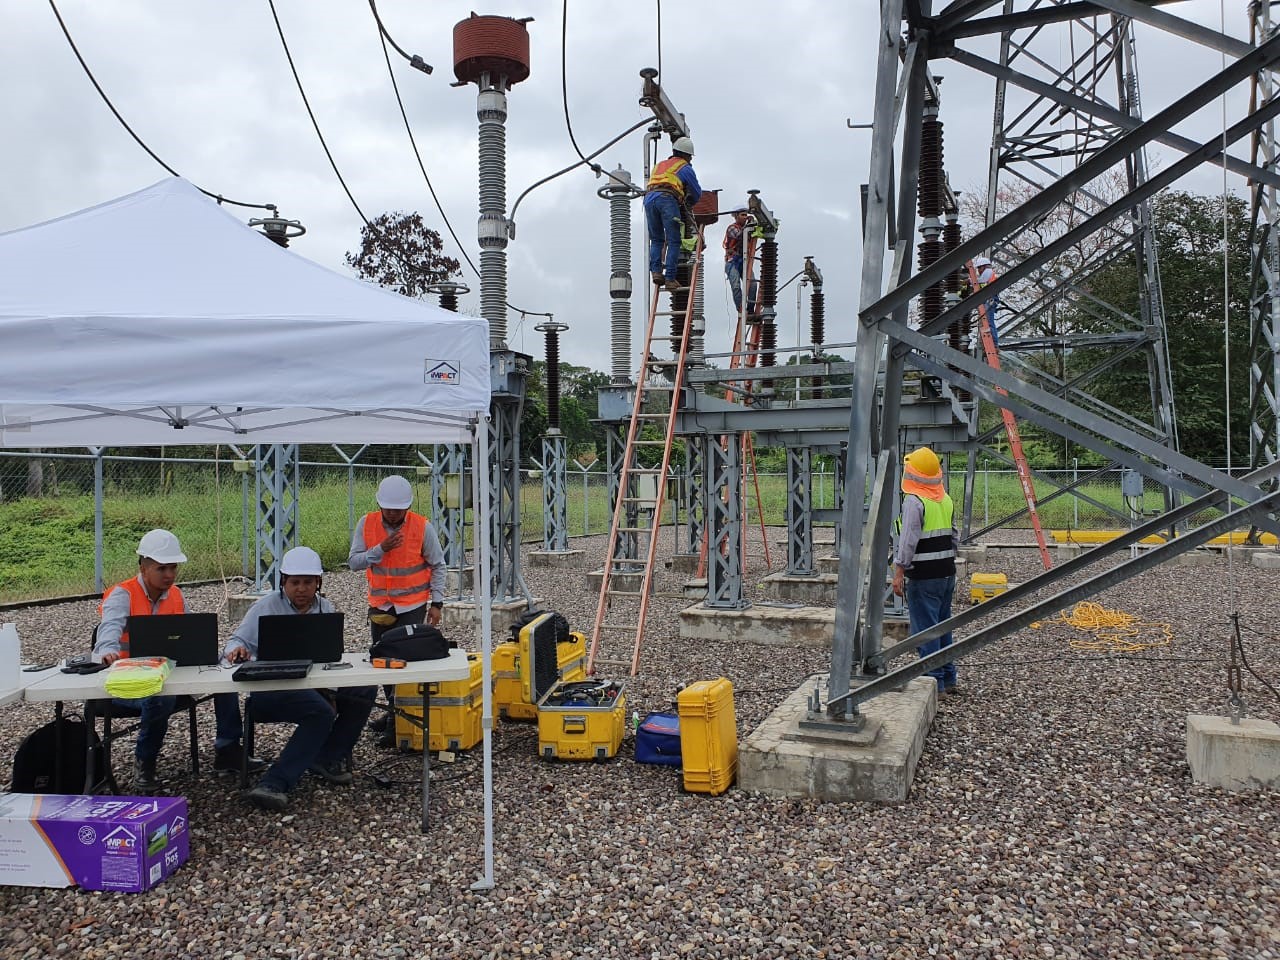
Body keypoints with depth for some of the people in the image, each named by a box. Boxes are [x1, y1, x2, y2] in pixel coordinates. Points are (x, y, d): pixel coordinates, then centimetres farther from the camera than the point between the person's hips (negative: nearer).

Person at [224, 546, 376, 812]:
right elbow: (236, 642, -7)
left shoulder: (325, 609, 12)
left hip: (314, 687, 6)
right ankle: (275, 782, -31)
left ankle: (329, 758, -5)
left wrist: (330, 691, -3)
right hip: (271, 691, -6)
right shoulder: (266, 608, -2)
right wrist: (236, 650, -32)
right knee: (321, 713, -33)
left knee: (365, 690, -14)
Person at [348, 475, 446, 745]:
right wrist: (381, 548, -22)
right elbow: (354, 562, -8)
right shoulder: (366, 523, -6)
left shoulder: (423, 527, -12)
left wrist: (437, 603, -6)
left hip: (413, 604, -4)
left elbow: (437, 566, -3)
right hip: (379, 605, 4)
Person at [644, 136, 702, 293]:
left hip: (649, 198, 5)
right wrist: (690, 203, 45)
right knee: (673, 242, -3)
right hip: (667, 199, -5)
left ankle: (656, 271, -3)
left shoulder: (660, 165, 35)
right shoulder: (685, 167, 19)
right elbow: (697, 193, 23)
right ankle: (670, 278, -10)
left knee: (656, 239, 14)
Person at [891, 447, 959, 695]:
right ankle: (948, 679, 23)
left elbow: (908, 540, -18)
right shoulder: (946, 499, 12)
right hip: (947, 572, 8)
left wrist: (899, 572, -15)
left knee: (925, 629, -3)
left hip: (923, 577, -8)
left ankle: (934, 682, 0)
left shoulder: (914, 501, -14)